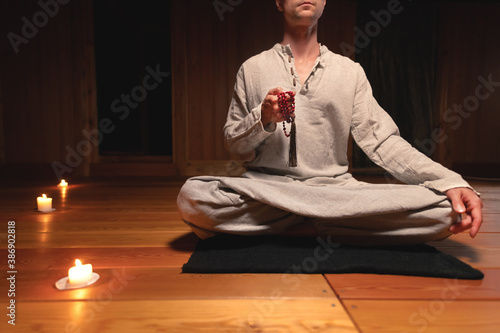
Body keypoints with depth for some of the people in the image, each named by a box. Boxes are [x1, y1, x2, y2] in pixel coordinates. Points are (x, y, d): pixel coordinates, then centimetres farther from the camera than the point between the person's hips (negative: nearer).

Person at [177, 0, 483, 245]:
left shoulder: (350, 71, 12)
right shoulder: (252, 69, 11)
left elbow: (382, 139, 4)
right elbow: (232, 142, 11)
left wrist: (450, 181, -10)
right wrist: (263, 119, -12)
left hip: (335, 187, 2)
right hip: (265, 186, 0)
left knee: (442, 208, -22)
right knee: (193, 196, -31)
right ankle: (317, 224, -13)